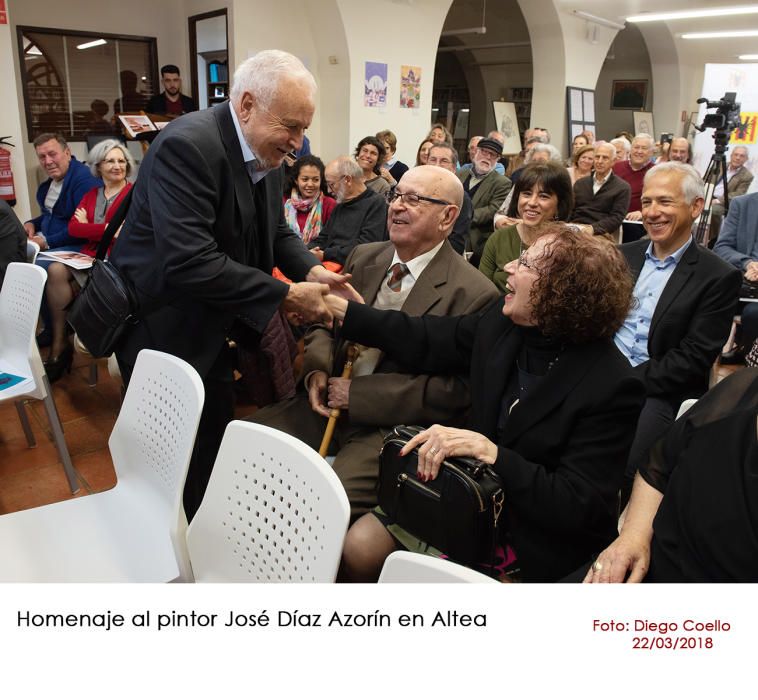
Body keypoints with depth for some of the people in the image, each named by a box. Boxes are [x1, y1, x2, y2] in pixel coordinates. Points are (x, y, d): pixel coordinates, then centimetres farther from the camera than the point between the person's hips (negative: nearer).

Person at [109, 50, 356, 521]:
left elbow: (277, 231, 10)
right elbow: (188, 263, -33)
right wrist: (286, 296, -29)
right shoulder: (187, 145, -26)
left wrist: (311, 271, -11)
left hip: (209, 326, 8)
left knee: (216, 441, 16)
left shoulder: (268, 152, 1)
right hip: (162, 327, -8)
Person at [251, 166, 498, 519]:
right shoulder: (363, 256, 9)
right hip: (328, 402, 6)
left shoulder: (473, 294, -12)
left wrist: (356, 392, -16)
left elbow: (454, 390, -15)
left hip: (394, 426, -6)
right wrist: (316, 369, -5)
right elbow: (324, 322, 18)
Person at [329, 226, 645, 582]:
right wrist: (340, 309, 7)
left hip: (535, 543, -5)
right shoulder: (502, 319, -7)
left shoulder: (612, 387, -24)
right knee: (361, 545, -8)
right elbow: (425, 342, 6)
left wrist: (490, 452, -33)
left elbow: (581, 508, -24)